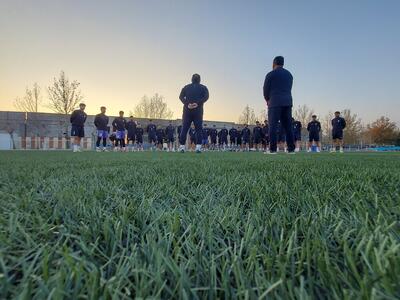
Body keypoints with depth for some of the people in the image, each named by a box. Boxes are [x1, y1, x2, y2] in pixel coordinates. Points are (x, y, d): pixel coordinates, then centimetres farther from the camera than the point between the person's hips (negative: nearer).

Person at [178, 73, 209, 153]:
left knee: (184, 129, 4)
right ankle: (198, 147, -8)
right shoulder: (203, 87, 10)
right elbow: (206, 96, -8)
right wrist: (197, 103, -15)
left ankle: (182, 146, 1)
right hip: (198, 111, -1)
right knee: (198, 129, 1)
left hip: (187, 110, 1)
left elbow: (181, 97, 0)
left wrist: (187, 104, -11)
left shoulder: (186, 87, 15)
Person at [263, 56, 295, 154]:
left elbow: (265, 90, 1)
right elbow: (288, 89, 17)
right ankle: (291, 148, 2)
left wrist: (268, 100, 20)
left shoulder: (270, 74, 2)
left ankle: (272, 149, -12)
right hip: (288, 103, 5)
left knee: (273, 126, -7)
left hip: (275, 103, -5)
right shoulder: (289, 74, 19)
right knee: (288, 126, 4)